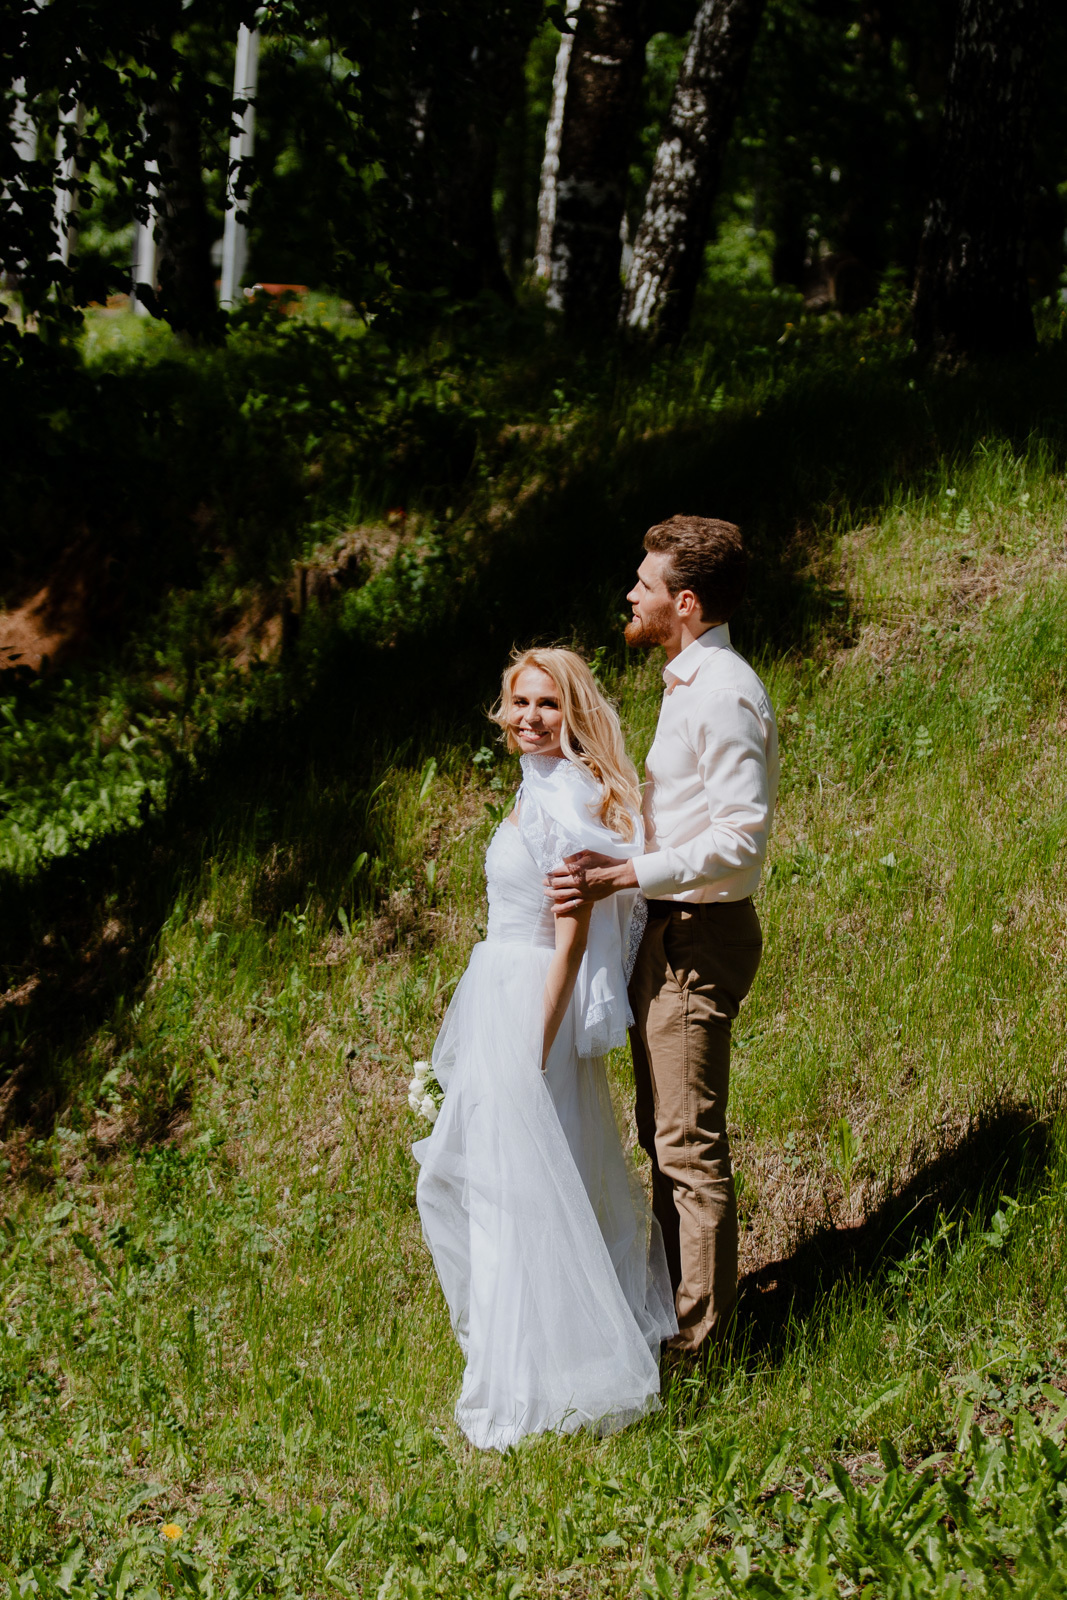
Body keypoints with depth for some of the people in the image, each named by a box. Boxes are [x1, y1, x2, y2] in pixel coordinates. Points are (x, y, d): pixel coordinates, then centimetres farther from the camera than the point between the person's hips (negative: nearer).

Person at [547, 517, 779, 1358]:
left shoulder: (723, 696, -19)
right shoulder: (689, 685, 13)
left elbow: (740, 839, -25)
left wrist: (620, 877, -29)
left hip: (699, 937, -10)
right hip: (667, 930, 10)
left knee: (689, 1141, -3)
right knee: (664, 1131, 18)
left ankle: (697, 1332, 5)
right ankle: (672, 1293, 29)